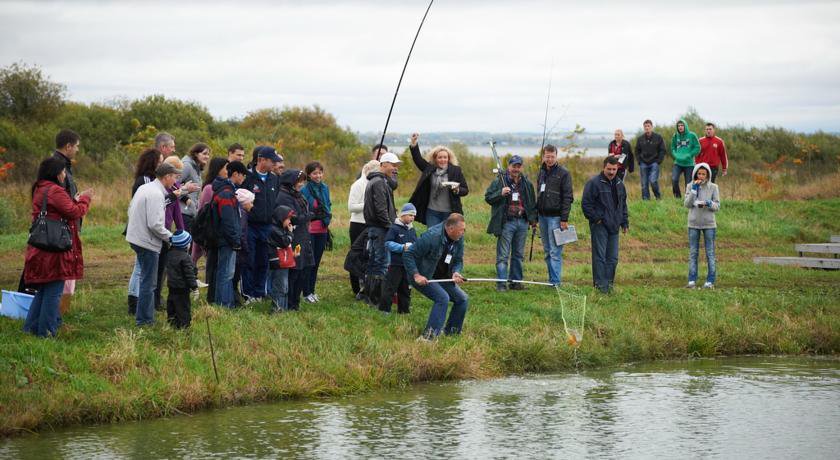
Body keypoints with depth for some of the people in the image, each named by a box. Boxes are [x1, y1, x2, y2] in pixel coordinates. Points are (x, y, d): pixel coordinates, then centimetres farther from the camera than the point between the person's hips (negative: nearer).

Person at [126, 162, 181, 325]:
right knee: (148, 282, -2)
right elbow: (155, 224, -24)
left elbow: (131, 210, 18)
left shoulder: (144, 188, 10)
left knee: (147, 280, 18)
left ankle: (147, 316, 24)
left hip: (136, 237, 10)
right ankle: (144, 319, 3)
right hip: (148, 242, -10)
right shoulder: (156, 194, -20)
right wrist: (170, 237, -12)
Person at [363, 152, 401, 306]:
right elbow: (380, 208, -21)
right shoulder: (379, 182, -14)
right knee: (382, 262, -9)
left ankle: (368, 294, 22)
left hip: (373, 228, 11)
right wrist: (389, 225, -16)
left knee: (373, 261, 16)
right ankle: (376, 297, -9)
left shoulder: (374, 181, 20)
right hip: (380, 228, -11)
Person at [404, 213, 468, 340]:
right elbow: (408, 255, -24)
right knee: (442, 297, -27)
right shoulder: (431, 237, -28)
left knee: (462, 298, 4)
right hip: (423, 278, -8)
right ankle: (428, 335, -25)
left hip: (441, 277, 8)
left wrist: (456, 273, -15)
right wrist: (416, 275, -31)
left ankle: (451, 332, 18)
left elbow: (458, 260, 7)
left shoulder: (459, 239, -5)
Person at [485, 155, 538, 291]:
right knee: (503, 255, -6)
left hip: (522, 222, 5)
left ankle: (516, 281, 19)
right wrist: (500, 193, -20)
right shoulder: (499, 182, -2)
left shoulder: (527, 184, 12)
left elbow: (532, 203, 22)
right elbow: (488, 197, -4)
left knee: (518, 255, 11)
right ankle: (501, 283, -6)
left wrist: (533, 219, 15)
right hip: (506, 222, -5)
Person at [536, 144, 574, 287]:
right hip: (542, 216, 7)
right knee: (547, 251, 10)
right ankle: (552, 280, 16)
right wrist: (535, 216, 16)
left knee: (555, 251, -9)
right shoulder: (542, 172, 14)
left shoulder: (563, 173, -6)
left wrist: (564, 219, -15)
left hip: (555, 217, -7)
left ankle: (556, 282, -9)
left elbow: (567, 197, -9)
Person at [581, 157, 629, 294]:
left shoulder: (619, 184, 13)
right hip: (599, 226, -7)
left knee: (613, 257, 9)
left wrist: (624, 222, 17)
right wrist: (595, 219, -12)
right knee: (599, 256, -6)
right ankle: (600, 284, -3)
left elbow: (623, 204, 24)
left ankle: (609, 282, 17)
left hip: (614, 226, 7)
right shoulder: (594, 183, -9)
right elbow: (586, 203, -11)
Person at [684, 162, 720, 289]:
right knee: (693, 252, 5)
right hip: (693, 224, 1)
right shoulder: (690, 186, 2)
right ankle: (692, 280, 9)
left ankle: (710, 281, 6)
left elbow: (717, 206, -1)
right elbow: (687, 204, -5)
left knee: (710, 252, 1)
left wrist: (709, 203, -21)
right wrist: (694, 190, -13)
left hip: (709, 224, -1)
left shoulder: (713, 187, -1)